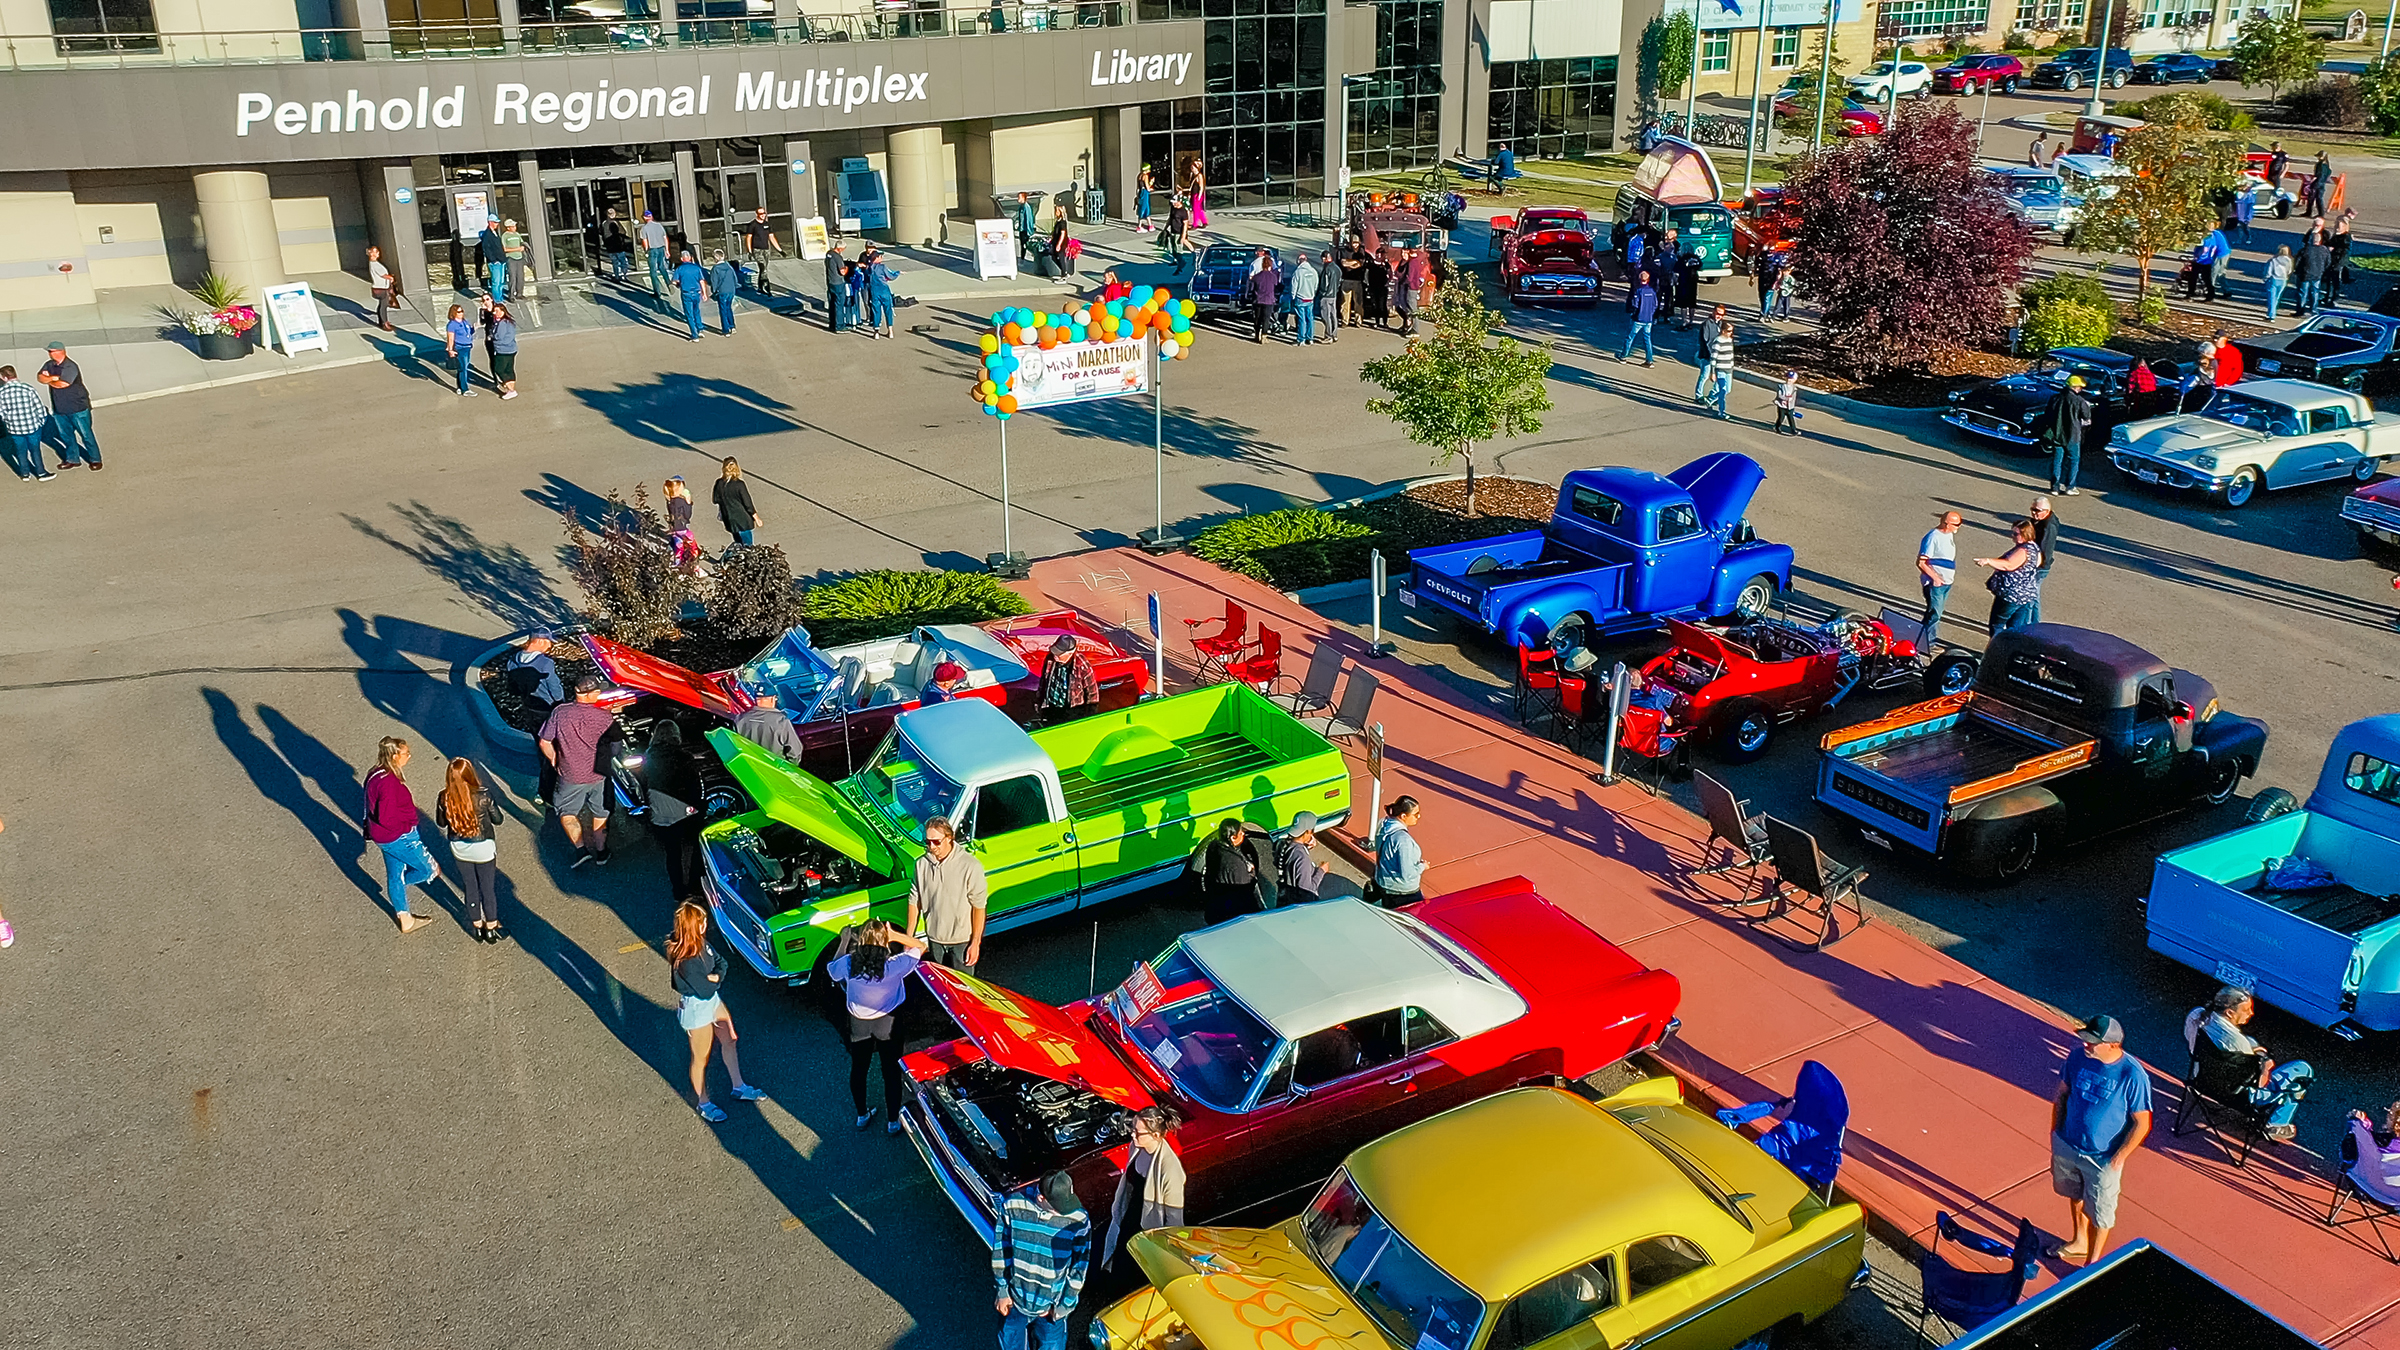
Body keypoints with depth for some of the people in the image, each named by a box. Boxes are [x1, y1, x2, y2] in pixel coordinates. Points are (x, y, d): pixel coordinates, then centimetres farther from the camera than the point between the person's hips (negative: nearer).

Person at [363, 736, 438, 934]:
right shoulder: (388, 783, -30)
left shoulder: (375, 775, 0)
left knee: (395, 874, 23)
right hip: (398, 838, -10)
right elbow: (386, 817, -31)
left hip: (383, 836, 10)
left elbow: (373, 807, 11)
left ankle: (405, 920, 38)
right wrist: (407, 826, -15)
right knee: (430, 870, 4)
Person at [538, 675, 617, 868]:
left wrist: (554, 759, 9)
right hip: (599, 775, 1)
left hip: (571, 776, -1)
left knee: (566, 812, 16)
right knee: (600, 814, 21)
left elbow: (544, 742, -8)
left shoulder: (560, 713, -16)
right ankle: (601, 852, 26)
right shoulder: (604, 716, -15)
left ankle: (581, 849, 1)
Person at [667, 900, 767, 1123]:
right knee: (701, 1058, 12)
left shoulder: (701, 942, -9)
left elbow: (721, 961, -1)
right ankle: (703, 1103, 34)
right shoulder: (686, 960, -35)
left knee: (729, 1040, 22)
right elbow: (704, 990, -28)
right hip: (696, 1009, -8)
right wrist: (715, 980, -10)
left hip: (713, 1000, 9)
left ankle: (739, 1087, 41)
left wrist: (714, 976, -20)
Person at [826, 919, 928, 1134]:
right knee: (891, 1072, 16)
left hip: (858, 1024, 2)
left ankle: (862, 1115, 40)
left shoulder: (848, 964, -22)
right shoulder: (894, 965, -28)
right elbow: (921, 947, -12)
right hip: (887, 1025, -2)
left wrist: (844, 942, 8)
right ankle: (893, 1121, 28)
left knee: (858, 1069, 23)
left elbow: (831, 971, 3)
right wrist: (895, 935, -14)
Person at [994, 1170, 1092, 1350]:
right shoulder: (1012, 1205, -24)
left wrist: (1064, 1306, -7)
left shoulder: (1078, 1221, -26)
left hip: (1051, 1305, -1)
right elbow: (1001, 1250, -8)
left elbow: (1079, 1267, -12)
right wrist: (1002, 1290, -1)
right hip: (1016, 1298, 1)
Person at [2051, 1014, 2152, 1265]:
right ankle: (2080, 1242, 52)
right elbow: (2062, 1095, 2)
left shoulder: (2133, 1075, -26)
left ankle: (2093, 1262, 36)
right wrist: (2055, 1134, 3)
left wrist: (2118, 1158, -17)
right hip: (2067, 1146, 5)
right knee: (2076, 1196, 27)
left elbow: (2142, 1124, -17)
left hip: (2102, 1158, -5)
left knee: (2100, 1213, 14)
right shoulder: (2078, 1057, -13)